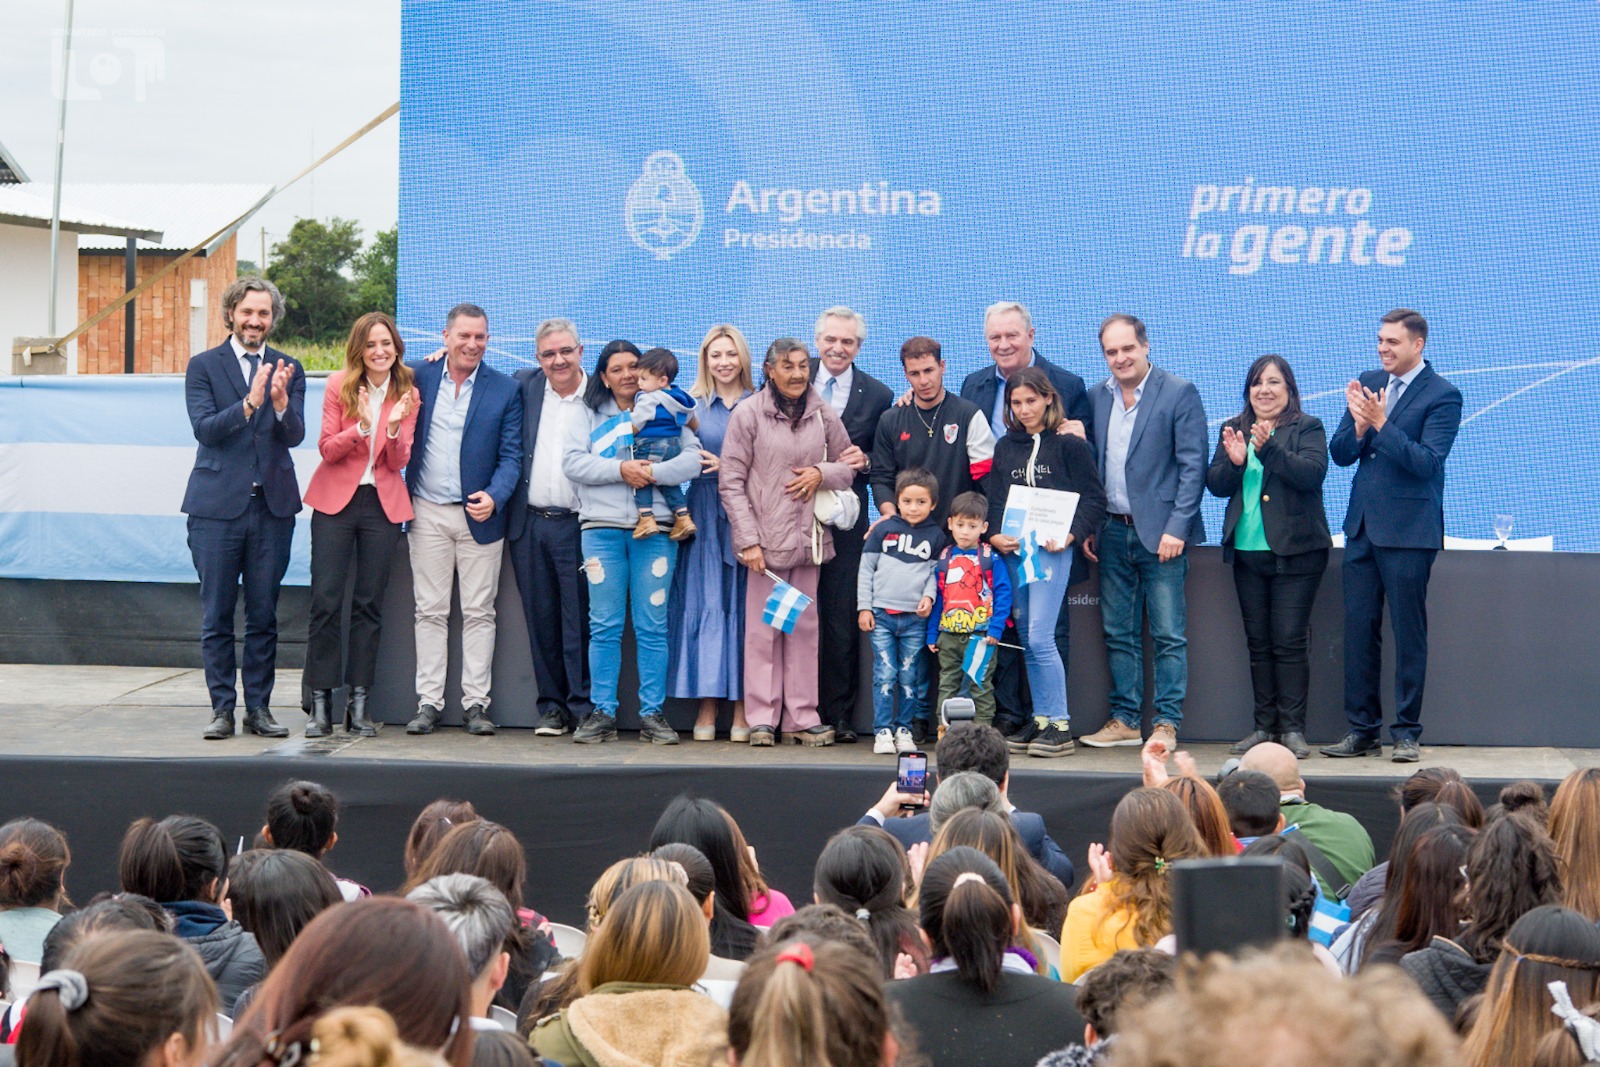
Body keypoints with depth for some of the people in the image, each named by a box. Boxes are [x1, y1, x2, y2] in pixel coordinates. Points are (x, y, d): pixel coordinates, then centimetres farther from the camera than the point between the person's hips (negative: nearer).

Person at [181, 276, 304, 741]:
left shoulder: (289, 369, 8)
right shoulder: (203, 366, 2)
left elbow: (294, 435, -2)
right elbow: (205, 428, -10)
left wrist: (281, 401, -22)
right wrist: (248, 404, -24)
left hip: (272, 505, 2)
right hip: (217, 506, -2)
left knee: (264, 615, 6)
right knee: (216, 616, 3)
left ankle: (259, 707, 13)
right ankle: (222, 708, 10)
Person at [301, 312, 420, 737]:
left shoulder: (408, 394, 3)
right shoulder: (339, 385, -1)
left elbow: (399, 462, 0)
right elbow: (327, 448, -5)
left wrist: (394, 429, -19)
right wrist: (361, 428, -21)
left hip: (382, 505, 1)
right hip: (335, 500, -1)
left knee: (369, 605, 3)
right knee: (326, 601, -6)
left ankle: (358, 704, 8)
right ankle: (320, 703, -1)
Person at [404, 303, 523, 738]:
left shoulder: (505, 391, 1)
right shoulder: (419, 376, 4)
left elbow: (511, 455, 0)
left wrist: (494, 497, -16)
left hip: (480, 516, -1)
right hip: (428, 513, 1)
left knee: (479, 612, 2)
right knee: (430, 611, 5)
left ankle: (476, 702, 7)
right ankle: (429, 701, 9)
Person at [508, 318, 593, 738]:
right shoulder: (523, 386, 9)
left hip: (576, 525, -3)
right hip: (529, 524, 3)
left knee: (579, 620, -3)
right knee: (541, 620, 7)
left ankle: (583, 707, 5)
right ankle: (552, 706, 15)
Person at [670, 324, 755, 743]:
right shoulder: (692, 405, 10)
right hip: (704, 513, 1)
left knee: (744, 606, -2)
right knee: (705, 603, -2)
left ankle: (742, 710, 1)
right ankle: (706, 707, 1)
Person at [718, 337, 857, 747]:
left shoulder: (823, 415, 8)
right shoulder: (748, 414, -2)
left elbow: (850, 465, 17)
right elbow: (731, 482, -3)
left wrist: (822, 473, -5)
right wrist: (748, 540, -10)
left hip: (808, 537, 3)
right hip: (765, 538, -3)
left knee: (805, 626, 5)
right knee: (763, 627, -1)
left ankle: (801, 717, 10)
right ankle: (762, 718, 5)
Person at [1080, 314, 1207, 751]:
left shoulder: (1180, 393, -5)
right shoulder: (1098, 397, 10)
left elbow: (1193, 465, -8)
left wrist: (1176, 529, -14)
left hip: (1160, 533, -5)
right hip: (1113, 533, 5)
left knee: (1168, 635, -2)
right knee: (1118, 634, 8)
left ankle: (1166, 725, 3)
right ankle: (1124, 721, 15)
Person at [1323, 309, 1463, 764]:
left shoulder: (1442, 395, -7)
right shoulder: (1368, 383, 11)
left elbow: (1426, 461, -16)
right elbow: (1340, 453, 8)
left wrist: (1381, 424, -22)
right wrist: (1359, 426, -12)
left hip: (1408, 530, -6)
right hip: (1362, 526, 6)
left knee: (1409, 633, 0)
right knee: (1358, 630, 7)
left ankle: (1406, 733, 8)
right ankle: (1362, 730, 15)